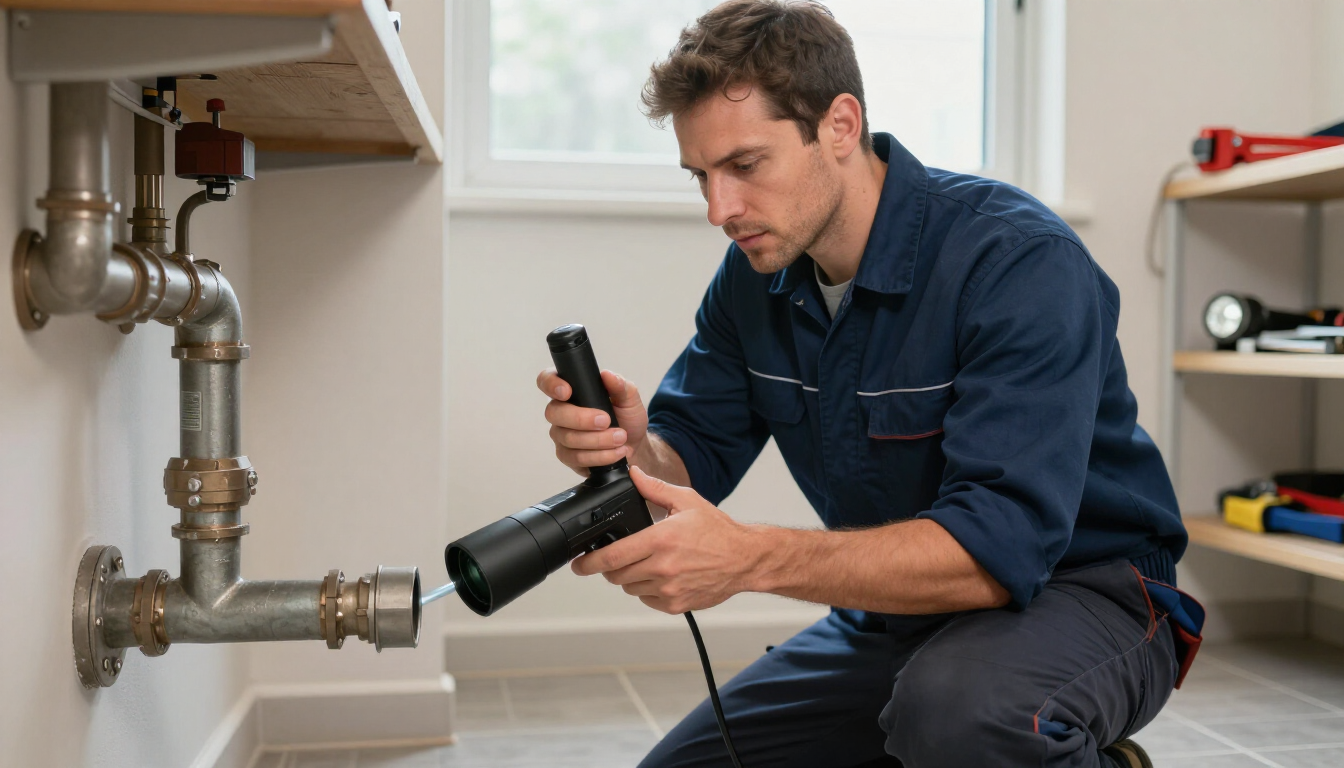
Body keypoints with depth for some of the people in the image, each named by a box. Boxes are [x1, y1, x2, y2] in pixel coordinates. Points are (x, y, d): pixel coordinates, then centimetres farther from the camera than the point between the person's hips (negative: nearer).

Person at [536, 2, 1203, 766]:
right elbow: (694, 452, -1)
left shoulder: (1018, 260, -25)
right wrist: (631, 451, -25)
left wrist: (753, 558, -42)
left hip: (1082, 587, -6)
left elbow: (998, 546, -33)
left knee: (954, 703, -39)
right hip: (896, 608, 7)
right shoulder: (756, 274, -3)